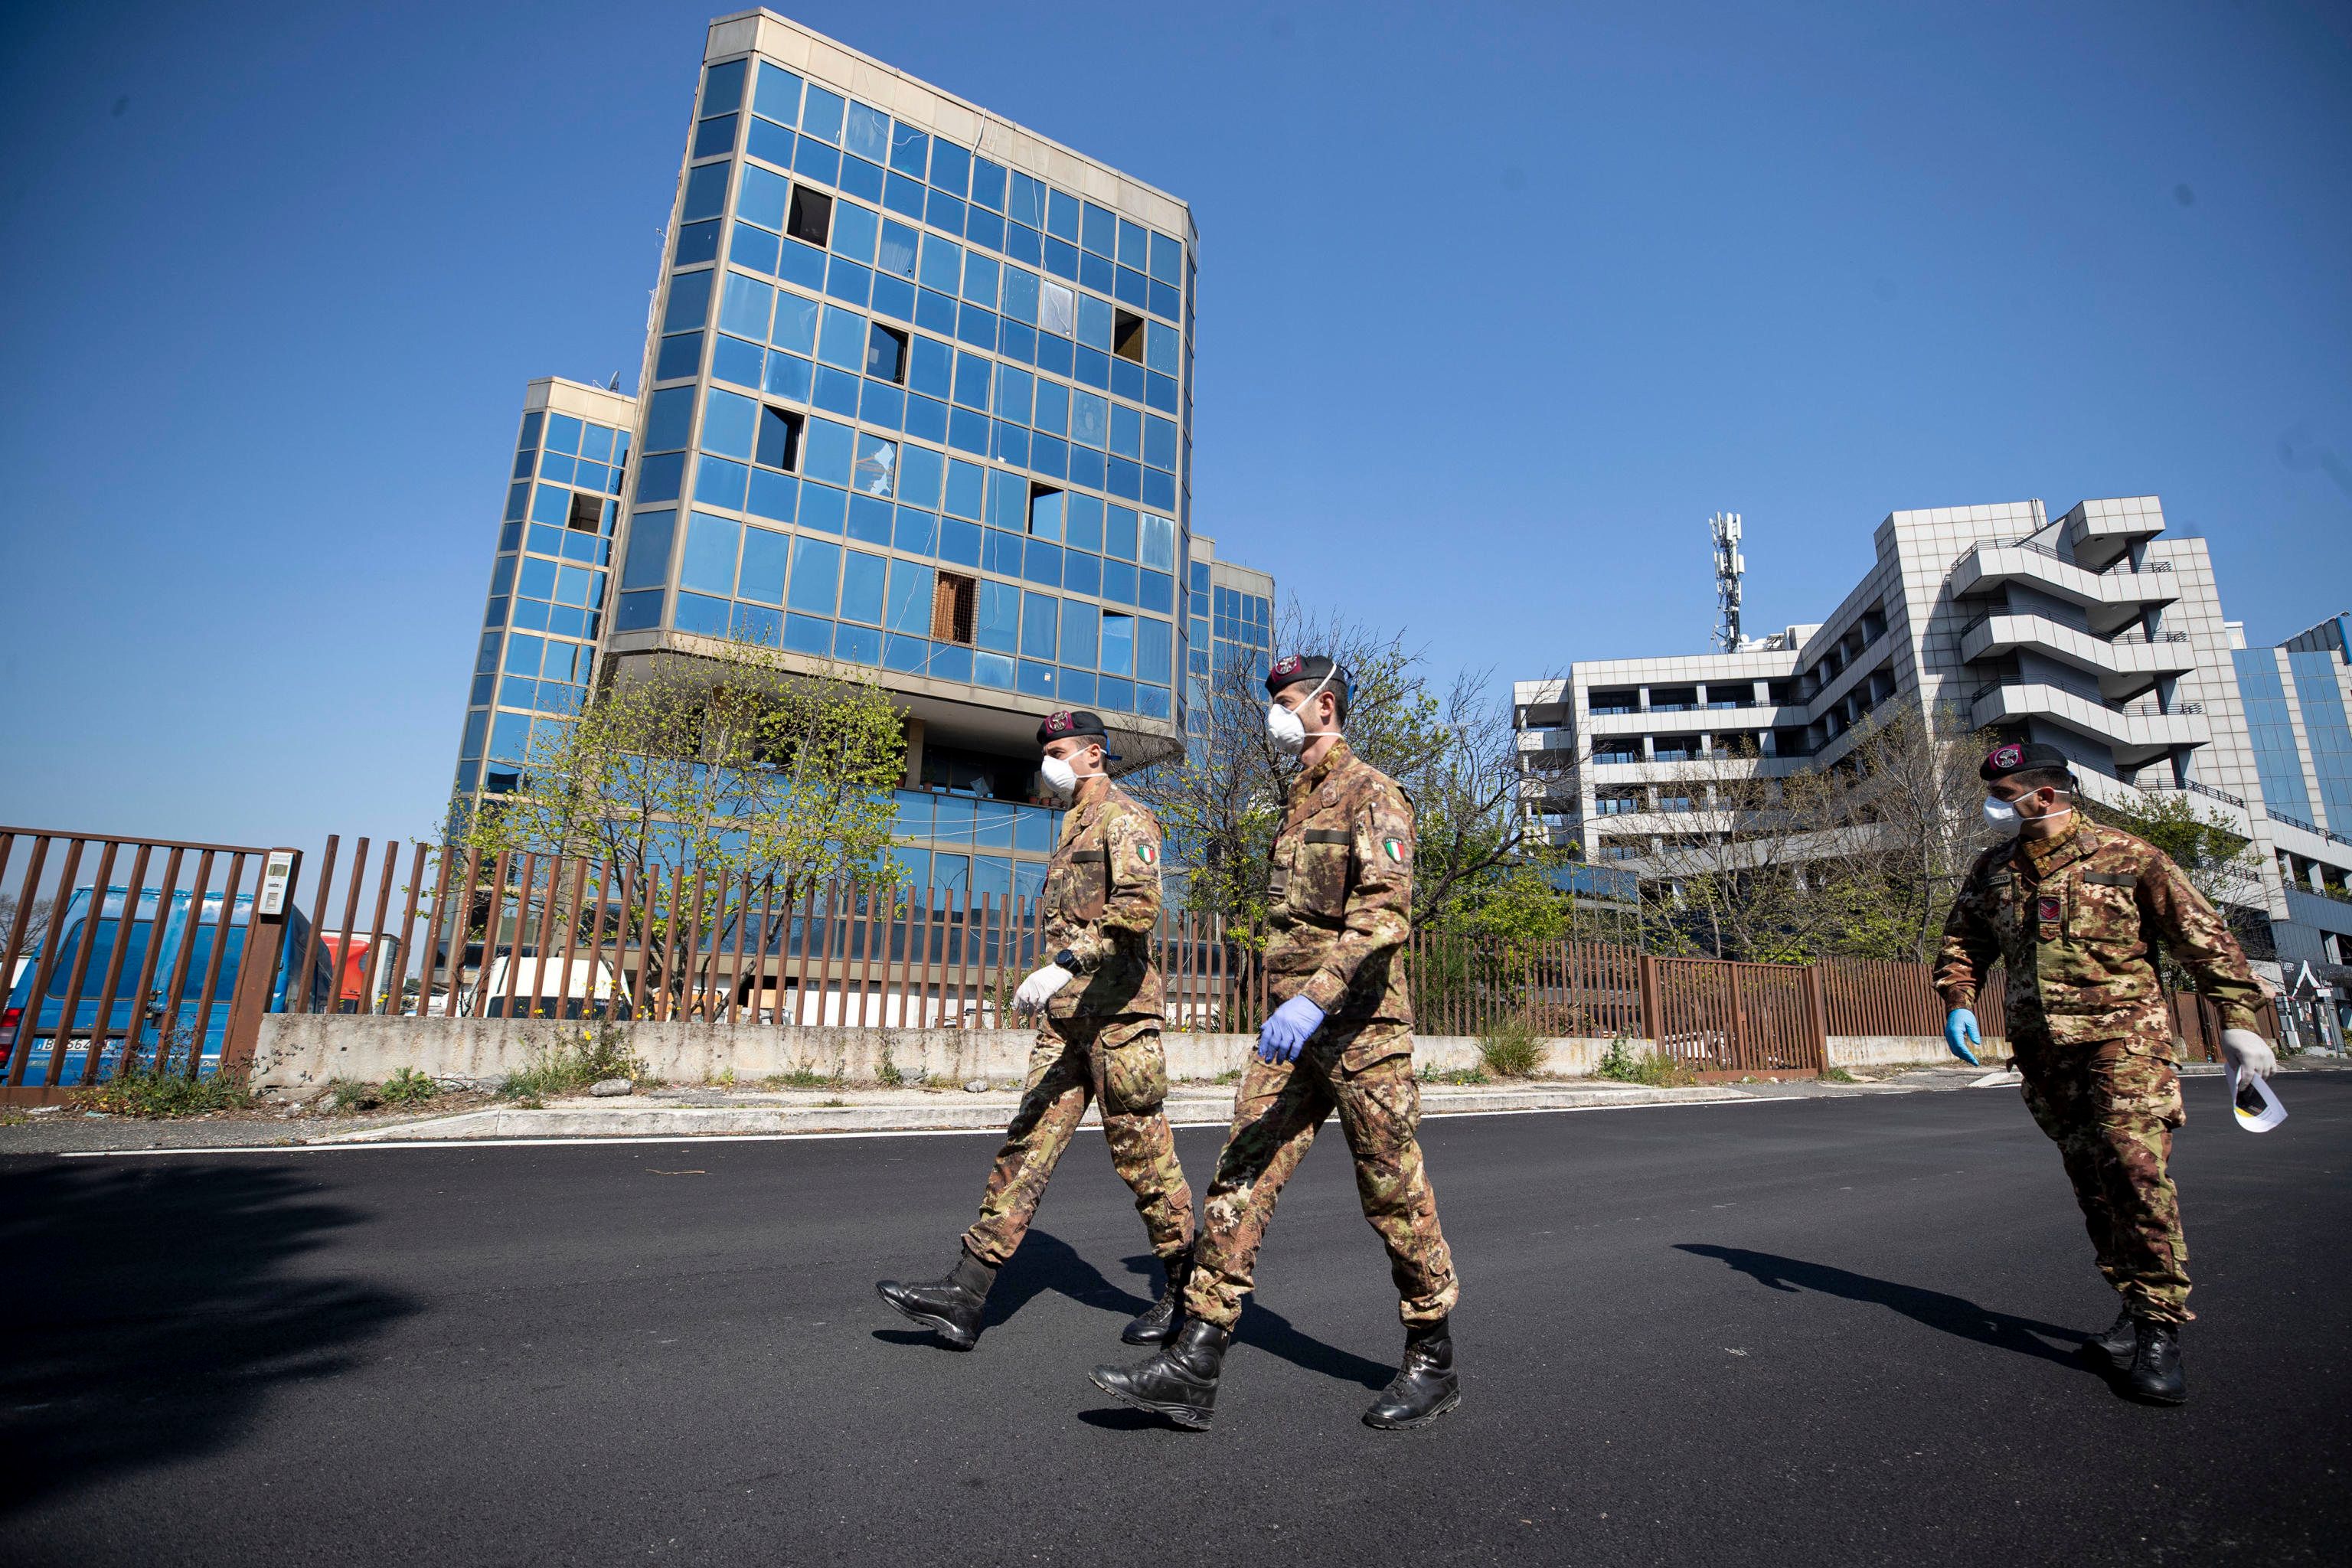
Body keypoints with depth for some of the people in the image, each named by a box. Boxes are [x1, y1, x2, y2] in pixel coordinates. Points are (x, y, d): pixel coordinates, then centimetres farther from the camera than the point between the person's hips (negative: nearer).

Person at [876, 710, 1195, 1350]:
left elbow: (1138, 906, -23)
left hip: (1117, 1013, -8)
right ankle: (965, 1295, 4)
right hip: (1064, 1017, 8)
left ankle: (1184, 1290, 19)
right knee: (1028, 1143, 3)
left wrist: (1063, 966, -32)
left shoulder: (1125, 819, -7)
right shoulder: (1074, 828, 21)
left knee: (1141, 1152, 2)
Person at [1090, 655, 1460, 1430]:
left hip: (1361, 1027, -7)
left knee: (1395, 1194, 6)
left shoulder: (1370, 792, -9)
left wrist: (1317, 997, -33)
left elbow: (1387, 911, -23)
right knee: (1240, 1179, 1)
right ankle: (1194, 1365, 5)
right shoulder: (1298, 801, 18)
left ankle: (1432, 1363, 25)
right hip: (1294, 1029, 8)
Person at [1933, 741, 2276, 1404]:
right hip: (2042, 1049, 5)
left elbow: (2201, 935, 0)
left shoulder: (2125, 856, -3)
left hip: (2123, 1034, -4)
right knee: (2090, 1179, 8)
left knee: (2135, 1166, -13)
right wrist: (1959, 1002, 1)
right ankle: (2137, 1307, 20)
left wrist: (2237, 1020, -4)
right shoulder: (1992, 870, 10)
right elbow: (1962, 939, 16)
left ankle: (2159, 1328, -4)